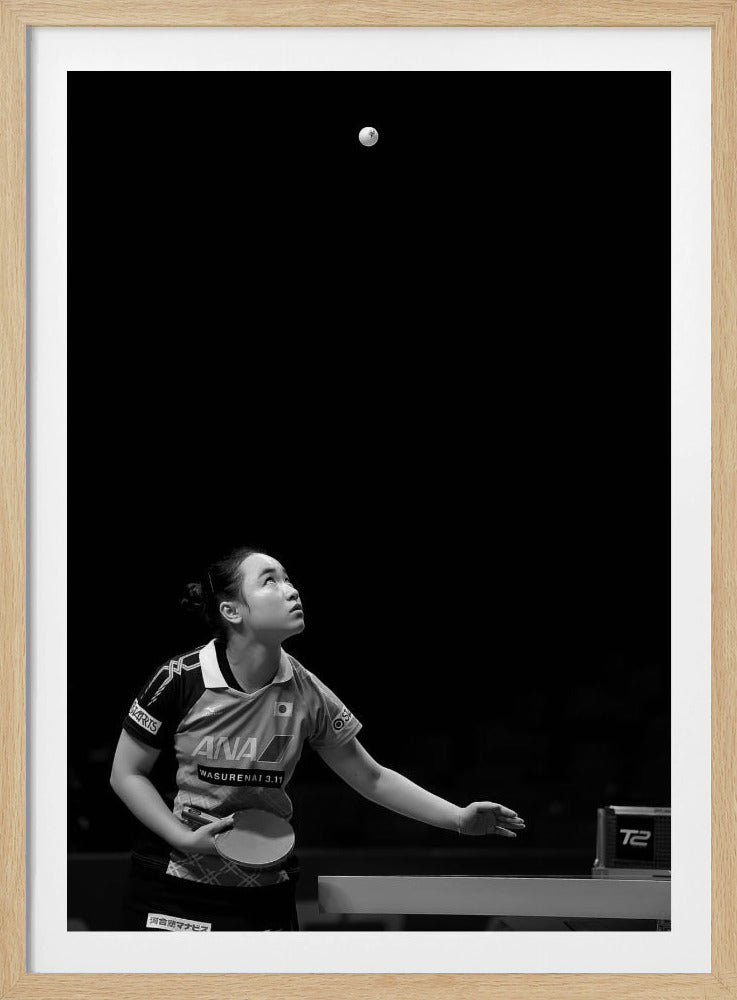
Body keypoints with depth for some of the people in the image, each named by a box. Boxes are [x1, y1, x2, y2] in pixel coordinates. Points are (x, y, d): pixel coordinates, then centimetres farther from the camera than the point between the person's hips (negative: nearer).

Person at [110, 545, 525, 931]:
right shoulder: (180, 680, -13)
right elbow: (126, 774, -3)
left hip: (266, 896, 3)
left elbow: (372, 778, 7)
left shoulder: (306, 694, -4)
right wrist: (185, 838, -15)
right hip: (171, 892, -3)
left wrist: (460, 818, 0)